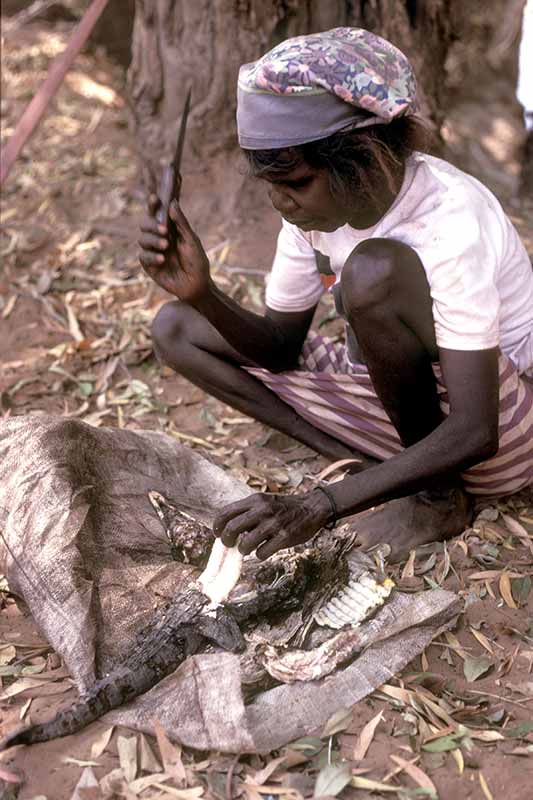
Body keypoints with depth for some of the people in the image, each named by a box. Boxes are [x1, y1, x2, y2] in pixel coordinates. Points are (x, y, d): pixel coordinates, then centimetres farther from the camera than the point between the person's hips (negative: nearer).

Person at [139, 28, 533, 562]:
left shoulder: (451, 222, -28)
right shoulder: (317, 202, -8)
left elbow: (473, 435, -33)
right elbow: (282, 347, 0)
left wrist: (320, 506, -41)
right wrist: (200, 294, -20)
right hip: (398, 401, 7)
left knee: (374, 269, -35)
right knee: (176, 329, -1)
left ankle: (438, 497, -13)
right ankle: (389, 474, -5)